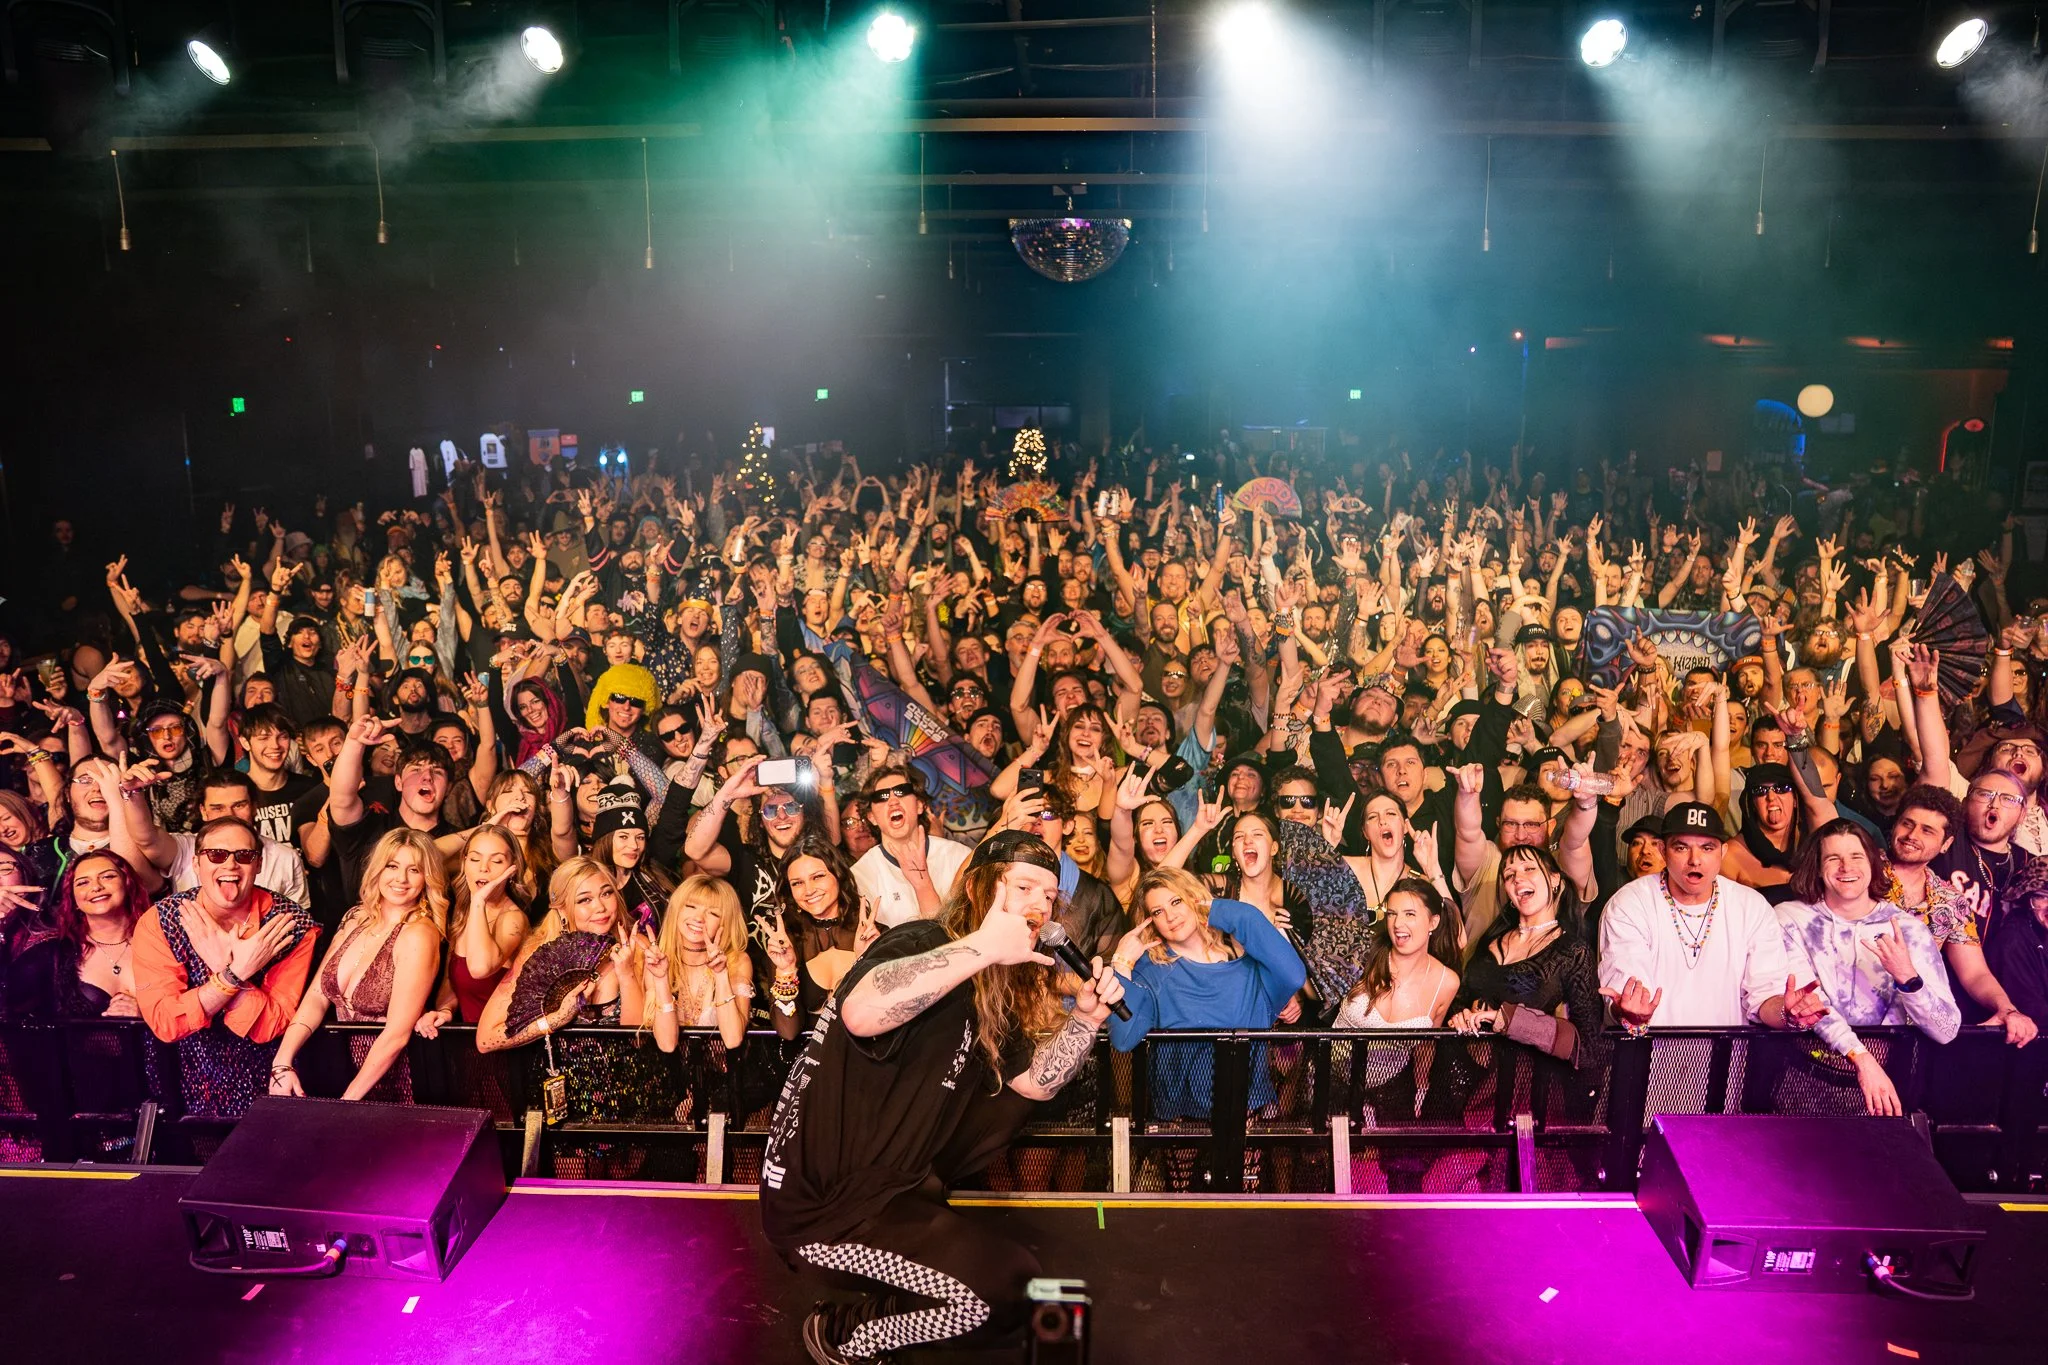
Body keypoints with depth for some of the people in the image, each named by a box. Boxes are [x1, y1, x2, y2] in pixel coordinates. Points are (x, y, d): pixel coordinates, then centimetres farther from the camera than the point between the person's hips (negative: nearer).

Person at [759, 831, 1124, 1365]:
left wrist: (1086, 1015, -8)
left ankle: (916, 1208, 13)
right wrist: (983, 946, -38)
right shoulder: (923, 943, -20)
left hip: (889, 1168, 9)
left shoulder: (995, 987, 7)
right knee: (1010, 1287, -14)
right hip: (820, 1196, -9)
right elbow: (862, 1014, -41)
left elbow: (1036, 1082, 8)